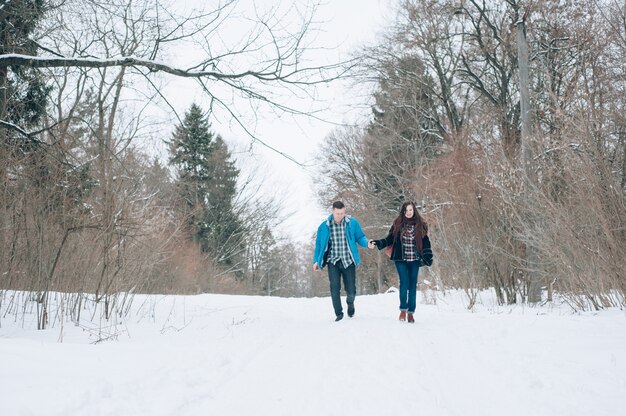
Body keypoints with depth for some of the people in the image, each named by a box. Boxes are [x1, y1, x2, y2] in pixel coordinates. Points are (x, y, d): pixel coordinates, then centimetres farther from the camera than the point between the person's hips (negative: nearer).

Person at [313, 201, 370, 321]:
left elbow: (360, 237, 7)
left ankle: (350, 303, 35)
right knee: (335, 288, -11)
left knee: (351, 290, 1)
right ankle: (339, 313, 4)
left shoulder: (352, 223, -1)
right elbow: (319, 243, 11)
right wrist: (316, 260, 9)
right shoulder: (324, 226, 1)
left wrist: (367, 243, -15)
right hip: (333, 262, 0)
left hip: (348, 261, 0)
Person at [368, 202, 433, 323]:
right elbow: (389, 239, 5)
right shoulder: (398, 225, 2)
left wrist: (428, 257, -3)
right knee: (404, 283, -9)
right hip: (401, 260, -1)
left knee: (413, 285, 3)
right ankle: (403, 309, 8)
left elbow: (425, 242, 6)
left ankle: (410, 312, 12)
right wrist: (377, 243, -9)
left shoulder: (420, 225, 4)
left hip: (414, 260, 1)